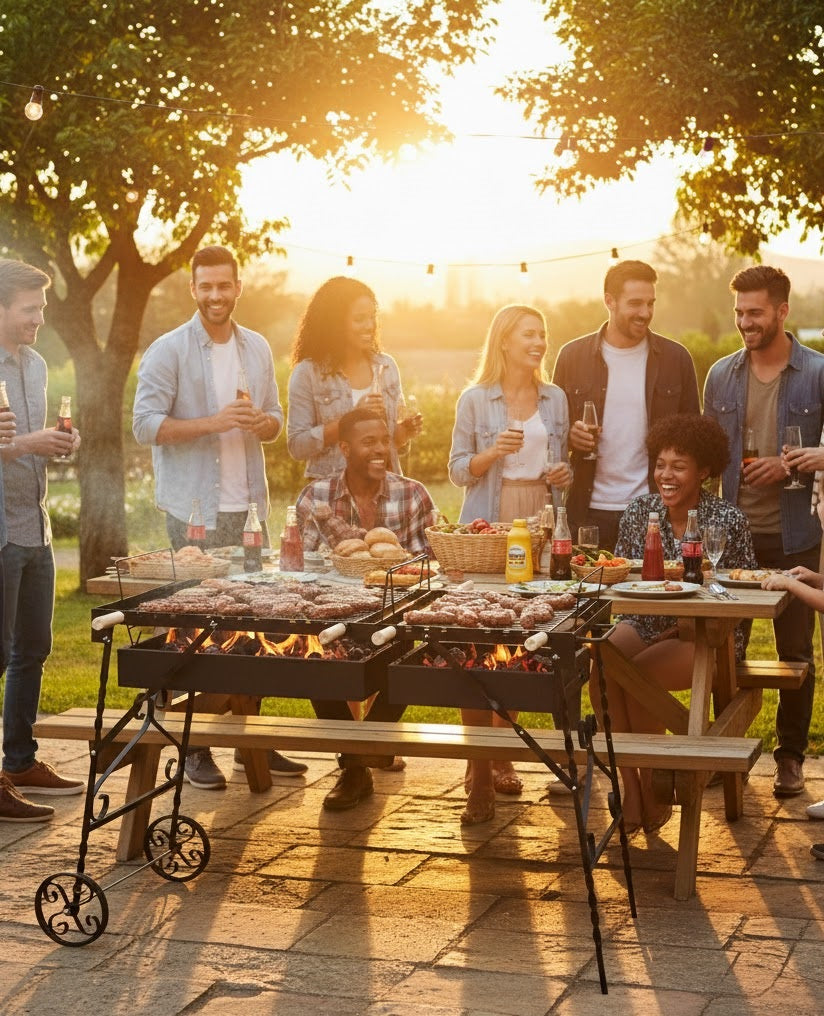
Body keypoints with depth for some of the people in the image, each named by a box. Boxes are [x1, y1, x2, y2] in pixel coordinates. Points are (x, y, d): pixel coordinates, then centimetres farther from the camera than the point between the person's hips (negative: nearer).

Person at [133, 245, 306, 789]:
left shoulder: (258, 348, 12)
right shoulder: (168, 351, -4)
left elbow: (276, 419, 16)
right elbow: (146, 424, -10)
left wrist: (261, 422, -7)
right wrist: (213, 422, -19)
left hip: (248, 504, 5)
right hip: (195, 507, -5)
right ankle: (196, 748, 7)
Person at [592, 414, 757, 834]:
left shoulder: (728, 520, -8)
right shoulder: (638, 511, 4)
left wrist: (684, 626, -15)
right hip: (645, 624, 4)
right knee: (601, 667, -27)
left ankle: (653, 792, -10)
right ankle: (629, 786, -20)